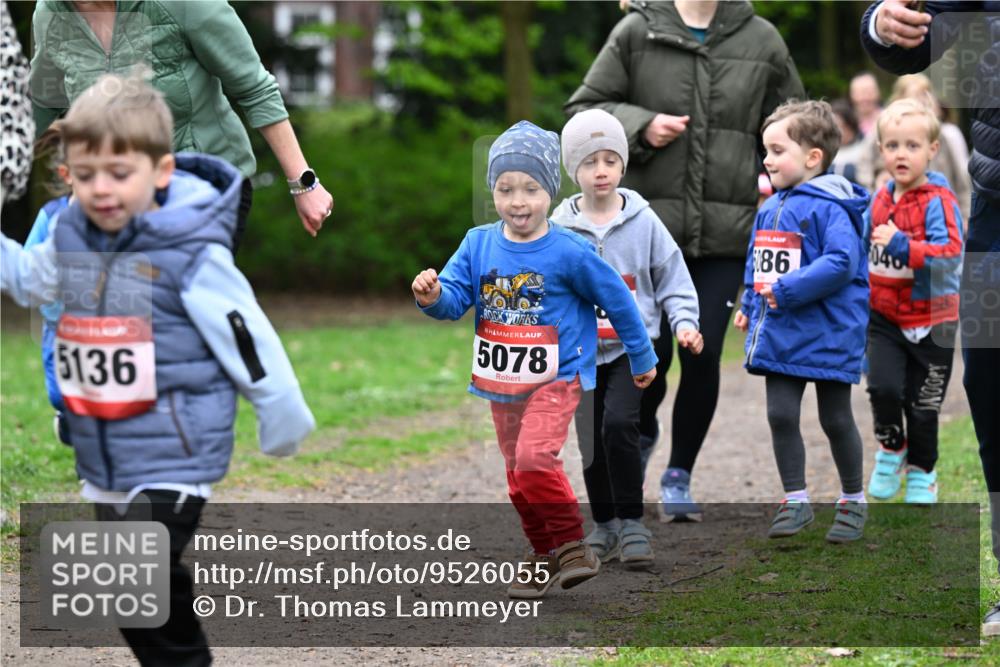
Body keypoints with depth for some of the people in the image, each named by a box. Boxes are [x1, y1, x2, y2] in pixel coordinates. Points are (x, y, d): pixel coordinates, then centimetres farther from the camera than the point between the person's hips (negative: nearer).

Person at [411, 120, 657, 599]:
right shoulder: (478, 245, -3)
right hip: (501, 381, 5)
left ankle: (571, 542, -7)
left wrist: (641, 358, 8)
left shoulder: (569, 253, -13)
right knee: (518, 475, 13)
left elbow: (617, 301, -2)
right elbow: (455, 298, -7)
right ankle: (543, 555, 29)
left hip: (555, 377, -5)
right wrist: (433, 297, -32)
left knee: (534, 459, -24)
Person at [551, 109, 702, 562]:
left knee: (618, 423, -21)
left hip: (633, 346, -2)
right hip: (583, 352, 2)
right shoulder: (560, 230, -2)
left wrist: (684, 321, -9)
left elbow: (672, 278, 4)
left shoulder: (643, 223, -3)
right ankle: (604, 525, 28)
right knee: (592, 442, 8)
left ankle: (631, 521, -7)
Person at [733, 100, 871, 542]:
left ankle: (853, 501, 21)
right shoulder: (769, 210, 8)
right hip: (779, 334, 7)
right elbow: (755, 264, 21)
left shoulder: (830, 207, -16)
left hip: (827, 334, -7)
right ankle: (795, 501, 14)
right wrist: (749, 306, 14)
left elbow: (841, 264, -26)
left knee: (835, 419, 6)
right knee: (781, 415, 4)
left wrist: (788, 290, -27)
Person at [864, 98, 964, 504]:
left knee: (923, 406, 8)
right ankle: (890, 448, 13)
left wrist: (900, 244, -36)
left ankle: (921, 471, 31)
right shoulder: (880, 201, 3)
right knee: (883, 386, -15)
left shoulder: (939, 201, -16)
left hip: (931, 321, -4)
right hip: (885, 317, 4)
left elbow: (950, 254, -29)